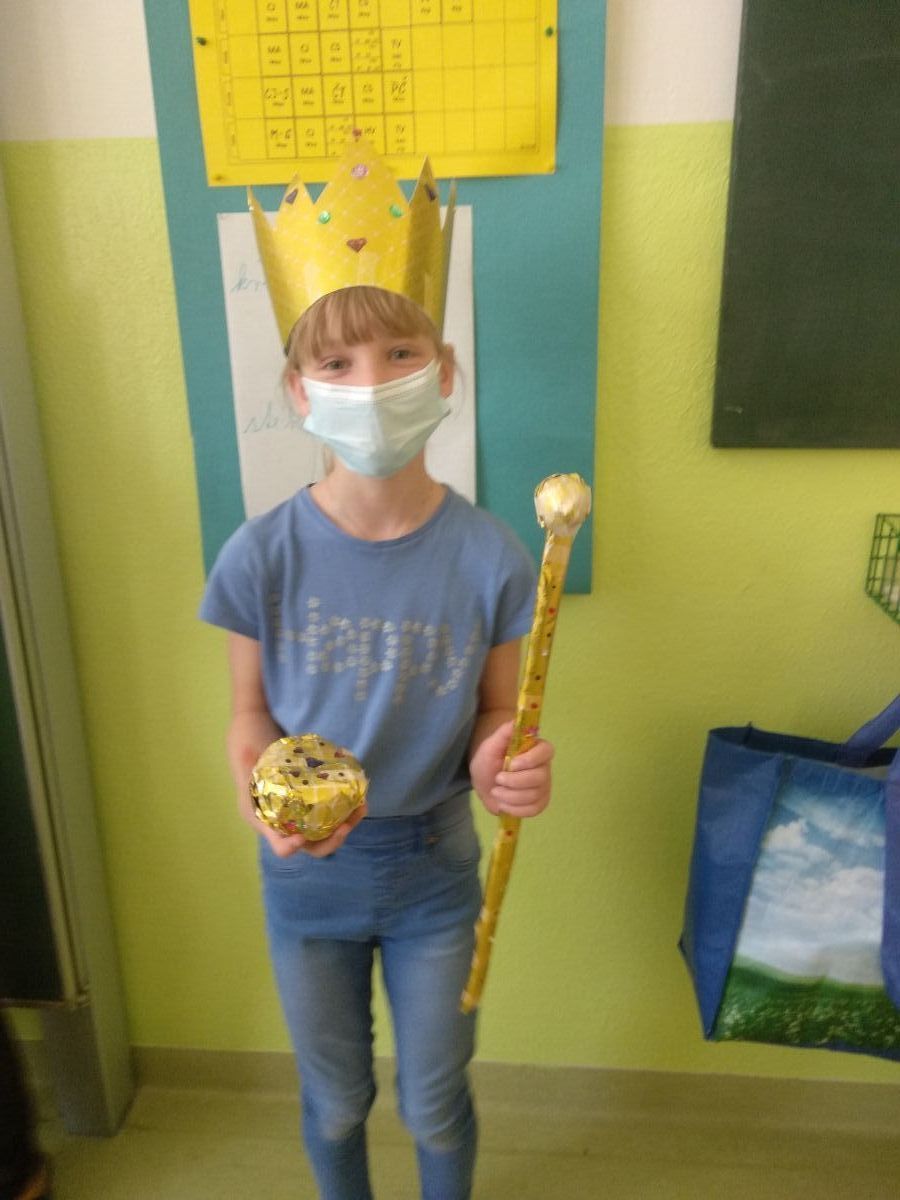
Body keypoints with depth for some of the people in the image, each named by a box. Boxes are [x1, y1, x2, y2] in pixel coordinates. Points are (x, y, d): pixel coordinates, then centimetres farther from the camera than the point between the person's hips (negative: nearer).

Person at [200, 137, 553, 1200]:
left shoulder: (490, 560, -18)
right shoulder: (262, 557, -17)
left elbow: (493, 716, -6)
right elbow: (250, 714, -4)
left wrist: (500, 768, -27)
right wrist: (258, 798, -24)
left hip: (434, 871, 0)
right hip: (306, 875, 1)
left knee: (433, 1104, 23)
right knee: (334, 1103, 25)